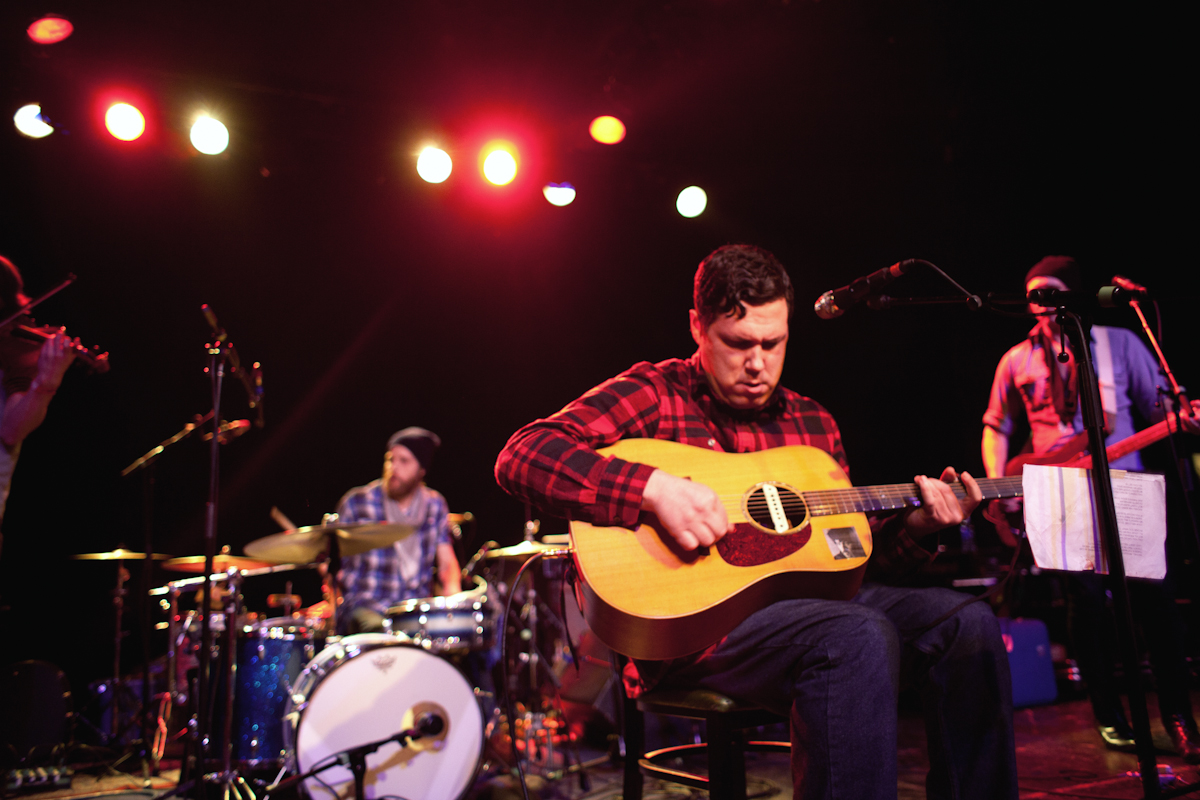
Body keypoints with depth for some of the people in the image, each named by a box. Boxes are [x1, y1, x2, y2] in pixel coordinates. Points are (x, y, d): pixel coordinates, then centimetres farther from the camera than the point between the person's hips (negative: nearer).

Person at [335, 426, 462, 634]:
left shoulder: (435, 505, 9)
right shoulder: (356, 502, -1)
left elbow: (446, 561, 9)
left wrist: (452, 589, -11)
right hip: (366, 606, -3)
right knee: (378, 629, -35)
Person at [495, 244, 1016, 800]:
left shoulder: (812, 423, 19)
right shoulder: (651, 395, 0)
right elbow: (520, 457, -15)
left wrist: (915, 526, 5)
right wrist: (655, 487, -25)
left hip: (807, 600, 7)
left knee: (968, 624, -9)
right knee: (860, 638, -31)